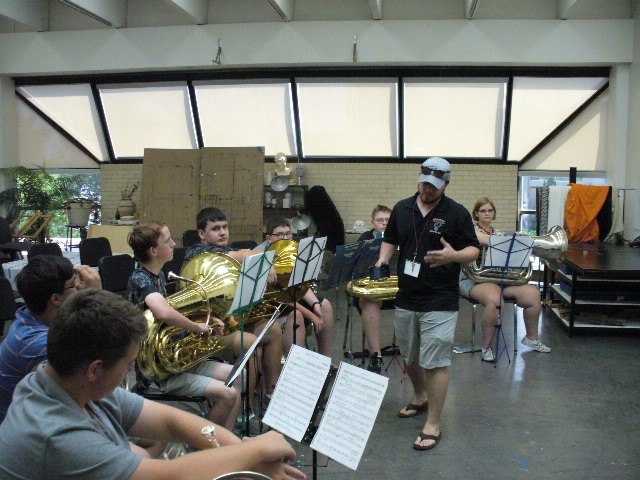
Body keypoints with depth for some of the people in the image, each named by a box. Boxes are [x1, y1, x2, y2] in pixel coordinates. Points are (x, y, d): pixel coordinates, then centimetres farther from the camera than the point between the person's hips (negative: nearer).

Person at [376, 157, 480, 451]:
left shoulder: (457, 214, -5)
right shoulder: (402, 209, 8)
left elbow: (473, 250, -3)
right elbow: (390, 240, 17)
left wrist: (454, 256, -24)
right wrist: (383, 259, -4)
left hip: (440, 302, -5)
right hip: (406, 298, 5)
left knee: (435, 362, -4)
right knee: (410, 357, 19)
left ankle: (432, 425, 6)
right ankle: (420, 398, 45)